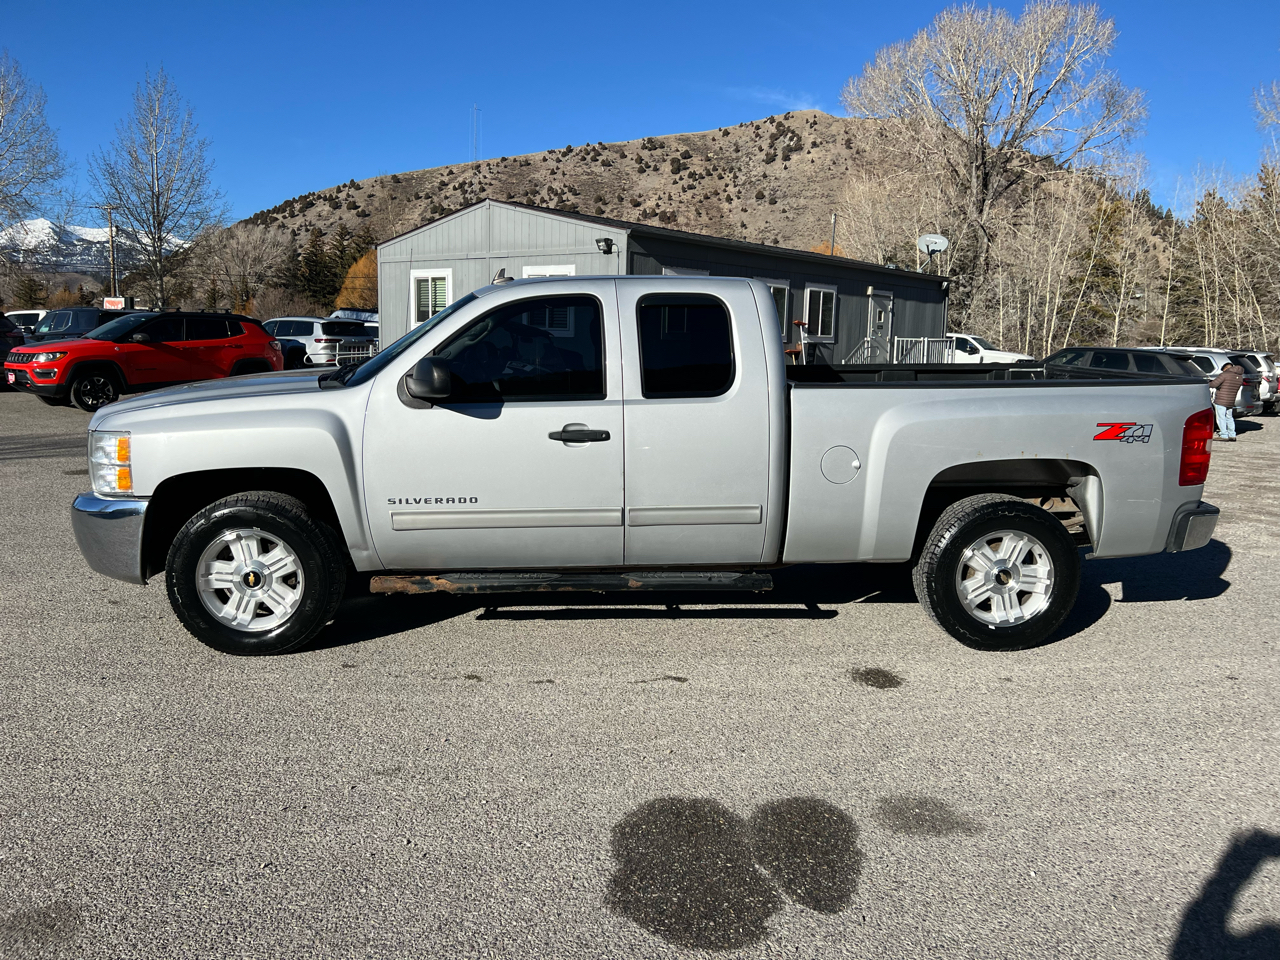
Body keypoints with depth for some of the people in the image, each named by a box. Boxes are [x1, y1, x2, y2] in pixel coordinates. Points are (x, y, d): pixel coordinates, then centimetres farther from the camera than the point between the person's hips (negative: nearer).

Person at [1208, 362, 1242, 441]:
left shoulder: (1224, 375, -12)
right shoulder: (1240, 377, 11)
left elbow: (1214, 384, -18)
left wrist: (1208, 383, 2)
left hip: (1221, 401, -7)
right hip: (1231, 402, 7)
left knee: (1221, 418, 0)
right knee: (1229, 417, 19)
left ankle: (1224, 435, 0)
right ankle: (1232, 435, 22)